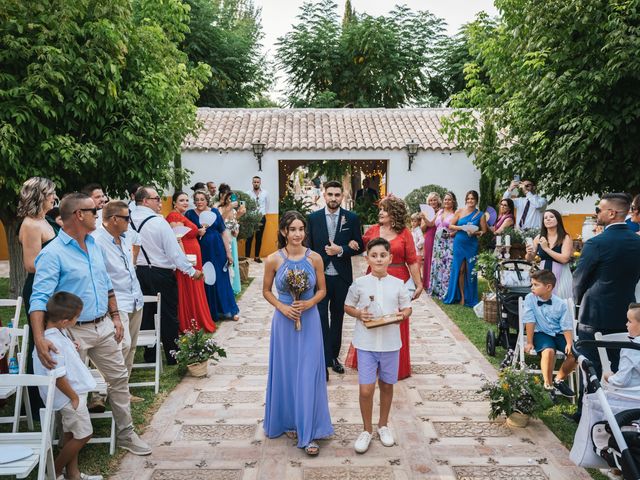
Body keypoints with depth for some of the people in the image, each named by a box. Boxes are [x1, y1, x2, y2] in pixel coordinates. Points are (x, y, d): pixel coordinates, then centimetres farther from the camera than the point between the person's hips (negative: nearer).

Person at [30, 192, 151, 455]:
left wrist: (115, 317, 12)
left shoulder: (94, 245, 8)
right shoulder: (52, 253, -16)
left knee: (119, 377, 12)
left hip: (104, 327, 7)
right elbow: (40, 299, -23)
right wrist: (40, 339, -34)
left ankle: (125, 433, 26)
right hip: (73, 332, -7)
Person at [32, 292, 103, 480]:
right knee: (83, 435, 6)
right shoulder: (52, 343, -31)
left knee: (70, 433, 20)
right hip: (70, 396, -9)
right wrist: (74, 397, -16)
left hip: (73, 393, 9)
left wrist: (72, 347, 3)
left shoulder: (57, 331, -3)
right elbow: (58, 377, -26)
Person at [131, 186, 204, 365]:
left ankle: (150, 355, 25)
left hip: (139, 272, 6)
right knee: (168, 315, 6)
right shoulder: (158, 222, -17)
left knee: (146, 313, 14)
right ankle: (173, 356, 15)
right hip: (161, 274, -5)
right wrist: (192, 271, -8)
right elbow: (174, 251, -16)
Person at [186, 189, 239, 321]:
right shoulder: (190, 214, 1)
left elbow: (223, 233, 3)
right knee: (206, 282, 5)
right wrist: (197, 233, -16)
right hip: (201, 252, -1)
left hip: (218, 251, 1)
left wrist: (228, 252, -1)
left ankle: (227, 310, 18)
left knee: (222, 280, 7)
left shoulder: (215, 212, 3)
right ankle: (211, 312, 17)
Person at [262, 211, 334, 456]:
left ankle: (309, 432, 12)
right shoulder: (273, 260, -7)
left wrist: (308, 303, -14)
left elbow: (322, 289, 4)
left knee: (308, 375, 2)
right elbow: (266, 291, 3)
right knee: (285, 372, 12)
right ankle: (288, 421, 32)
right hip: (284, 321, 0)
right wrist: (282, 307, -12)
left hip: (309, 321, 0)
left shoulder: (315, 258, -6)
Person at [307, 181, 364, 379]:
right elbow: (308, 246, 2)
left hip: (342, 276, 1)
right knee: (321, 318, -1)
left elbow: (359, 246, 1)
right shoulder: (313, 218, -1)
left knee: (337, 317, 14)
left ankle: (333, 355, 29)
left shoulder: (352, 218, -2)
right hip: (320, 275, -1)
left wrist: (341, 250, -16)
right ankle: (324, 359, 6)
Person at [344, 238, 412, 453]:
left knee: (387, 385, 16)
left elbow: (407, 308, 8)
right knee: (366, 389, -3)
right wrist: (359, 313, -14)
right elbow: (347, 306, 6)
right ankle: (367, 430, 20)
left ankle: (383, 425, 38)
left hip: (390, 343, 2)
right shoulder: (359, 283, -4)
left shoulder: (398, 284, -1)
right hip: (366, 343, -1)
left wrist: (401, 315, -14)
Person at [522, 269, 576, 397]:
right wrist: (529, 342, -12)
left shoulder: (561, 304, -6)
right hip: (541, 333, -3)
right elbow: (529, 321, -11)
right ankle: (548, 385, -14)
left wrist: (569, 343, -21)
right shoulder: (530, 298, -9)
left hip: (559, 334, 3)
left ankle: (559, 379, 8)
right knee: (548, 351, -33)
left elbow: (567, 326, -6)